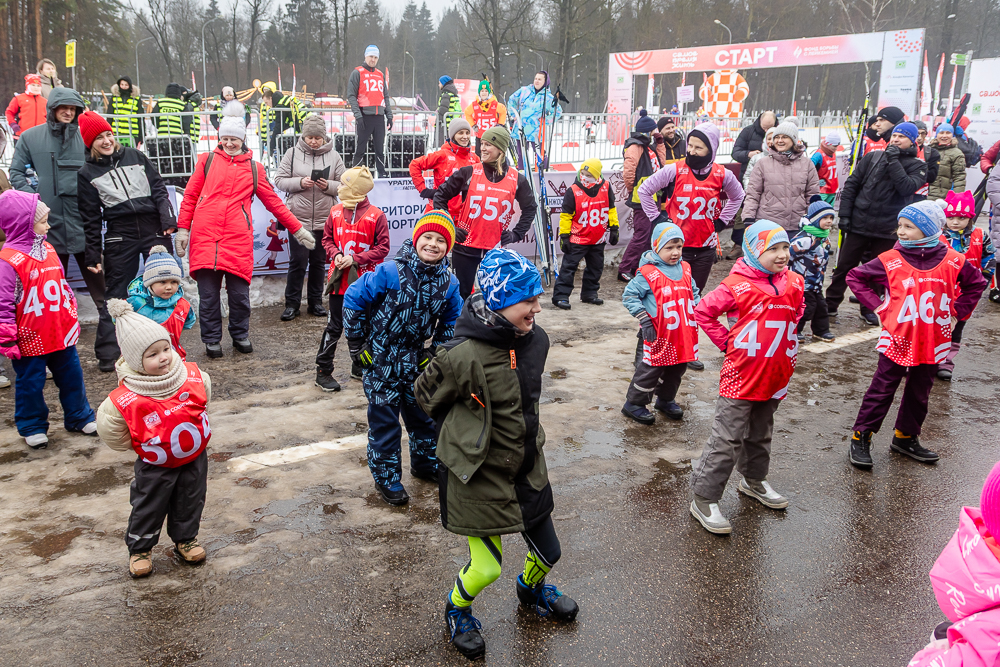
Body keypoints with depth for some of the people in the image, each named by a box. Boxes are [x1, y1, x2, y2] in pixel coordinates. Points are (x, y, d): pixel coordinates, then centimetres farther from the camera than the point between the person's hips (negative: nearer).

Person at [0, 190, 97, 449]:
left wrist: (71, 315, 21)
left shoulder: (47, 250, 6)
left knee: (71, 375, 16)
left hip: (61, 333, 7)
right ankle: (32, 427, 25)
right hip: (29, 339, -7)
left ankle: (79, 417, 32)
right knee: (30, 383, 9)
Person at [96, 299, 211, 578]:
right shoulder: (127, 399, -29)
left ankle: (185, 539, 41)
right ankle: (139, 549, 35)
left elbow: (203, 400, 5)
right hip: (155, 466, -3)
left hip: (195, 457, 3)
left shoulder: (192, 375, -18)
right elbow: (110, 428, -13)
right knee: (148, 507, 12)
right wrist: (139, 444, -6)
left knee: (190, 502, 18)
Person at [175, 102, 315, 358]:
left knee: (239, 292, 2)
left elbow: (273, 202, 17)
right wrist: (182, 229, 6)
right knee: (208, 293, 2)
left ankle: (240, 335, 22)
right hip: (205, 235, 0)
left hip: (238, 238, 0)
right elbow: (190, 196, 12)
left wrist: (298, 230, 15)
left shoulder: (254, 168, 14)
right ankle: (212, 339, 17)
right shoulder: (207, 160, 12)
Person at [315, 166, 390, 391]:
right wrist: (336, 254, -10)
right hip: (340, 280, 1)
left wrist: (355, 259, -17)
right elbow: (327, 239, 10)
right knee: (334, 326, 4)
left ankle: (359, 367, 29)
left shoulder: (376, 216, -11)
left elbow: (382, 248, -10)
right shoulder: (335, 212, 0)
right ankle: (323, 371, 12)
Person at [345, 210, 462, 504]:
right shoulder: (390, 273, -21)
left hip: (416, 359, 5)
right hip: (380, 359, -5)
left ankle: (426, 463, 40)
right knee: (384, 420, 4)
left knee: (423, 413, 18)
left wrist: (435, 350, 6)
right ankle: (386, 477, 21)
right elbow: (353, 299, -14)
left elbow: (452, 319, 12)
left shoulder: (448, 283, -6)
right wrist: (357, 344, -9)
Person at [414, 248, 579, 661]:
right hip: (478, 472, -6)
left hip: (526, 467, 6)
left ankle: (531, 588, 53)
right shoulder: (465, 355, -28)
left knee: (548, 552, 16)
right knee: (486, 567, 1)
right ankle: (457, 609, 36)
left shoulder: (536, 339, -7)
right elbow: (427, 396, -8)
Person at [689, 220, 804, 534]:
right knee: (727, 439, -5)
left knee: (760, 434, 23)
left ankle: (754, 480, 45)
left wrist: (786, 338, 13)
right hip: (742, 375, -6)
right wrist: (727, 342, -8)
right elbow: (703, 311, -8)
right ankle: (704, 499, 3)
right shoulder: (737, 285, -14)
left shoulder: (794, 283, 4)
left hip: (775, 374, 6)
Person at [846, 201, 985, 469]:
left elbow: (977, 283, 14)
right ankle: (861, 437, 11)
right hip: (897, 339, -3)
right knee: (882, 389, 1)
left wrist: (957, 313, 5)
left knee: (920, 392, 15)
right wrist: (878, 306, -7)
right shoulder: (891, 260, -10)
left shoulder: (952, 261, -3)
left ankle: (906, 437, 32)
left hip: (932, 343, 3)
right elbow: (855, 277, -1)